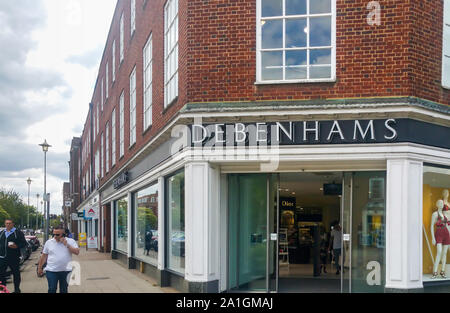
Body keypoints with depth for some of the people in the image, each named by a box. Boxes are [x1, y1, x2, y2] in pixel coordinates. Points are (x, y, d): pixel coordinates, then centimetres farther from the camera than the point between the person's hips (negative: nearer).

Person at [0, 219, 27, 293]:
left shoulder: (18, 233, 0)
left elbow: (24, 243, -4)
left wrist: (17, 246, -21)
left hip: (14, 258, -4)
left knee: (16, 274, 3)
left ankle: (17, 290, 12)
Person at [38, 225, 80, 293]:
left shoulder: (71, 241, -1)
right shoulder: (49, 242, 3)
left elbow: (77, 252, -11)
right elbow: (44, 256, 9)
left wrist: (67, 245, -16)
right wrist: (40, 268, 10)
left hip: (65, 270, 0)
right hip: (51, 271, 0)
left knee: (64, 290, 11)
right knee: (52, 290, -4)